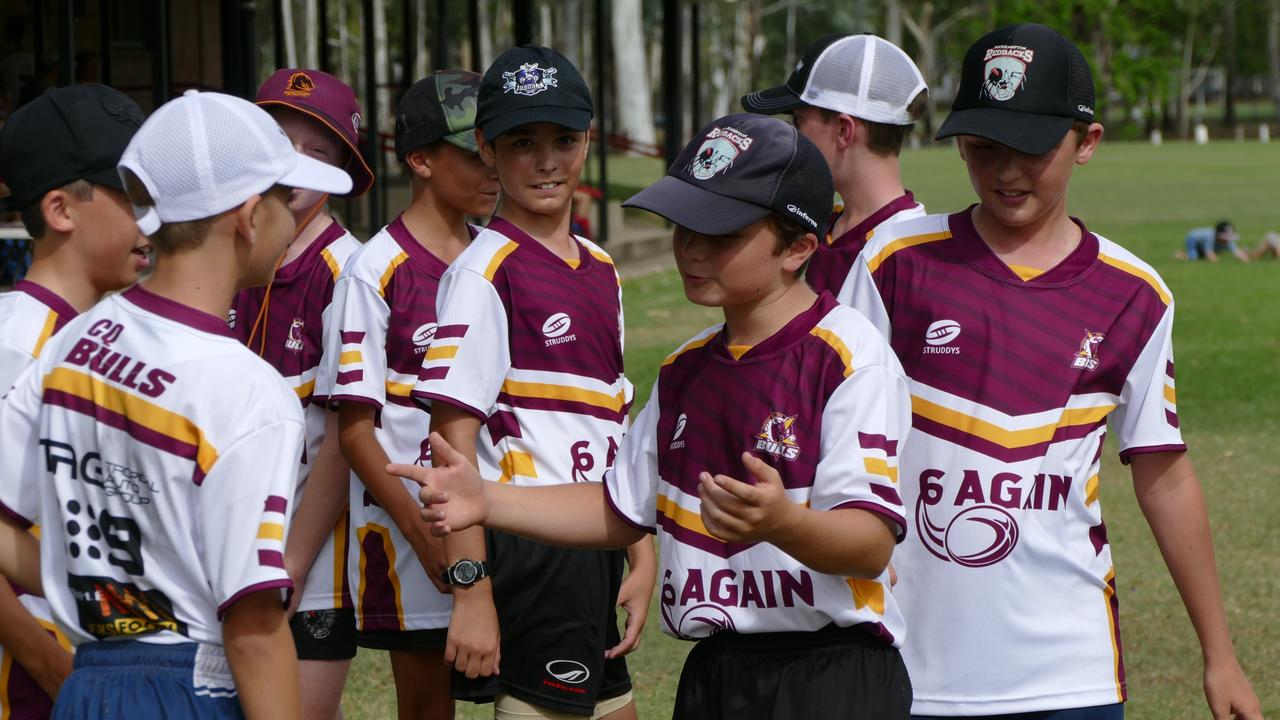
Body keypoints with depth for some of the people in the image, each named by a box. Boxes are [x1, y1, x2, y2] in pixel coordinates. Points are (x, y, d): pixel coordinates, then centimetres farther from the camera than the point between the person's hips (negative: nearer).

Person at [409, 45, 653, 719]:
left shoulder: (600, 270, 13)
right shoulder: (483, 272, -11)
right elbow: (453, 439, -15)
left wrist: (642, 555, 13)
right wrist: (472, 590, -20)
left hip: (596, 557, 8)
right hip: (528, 555, -8)